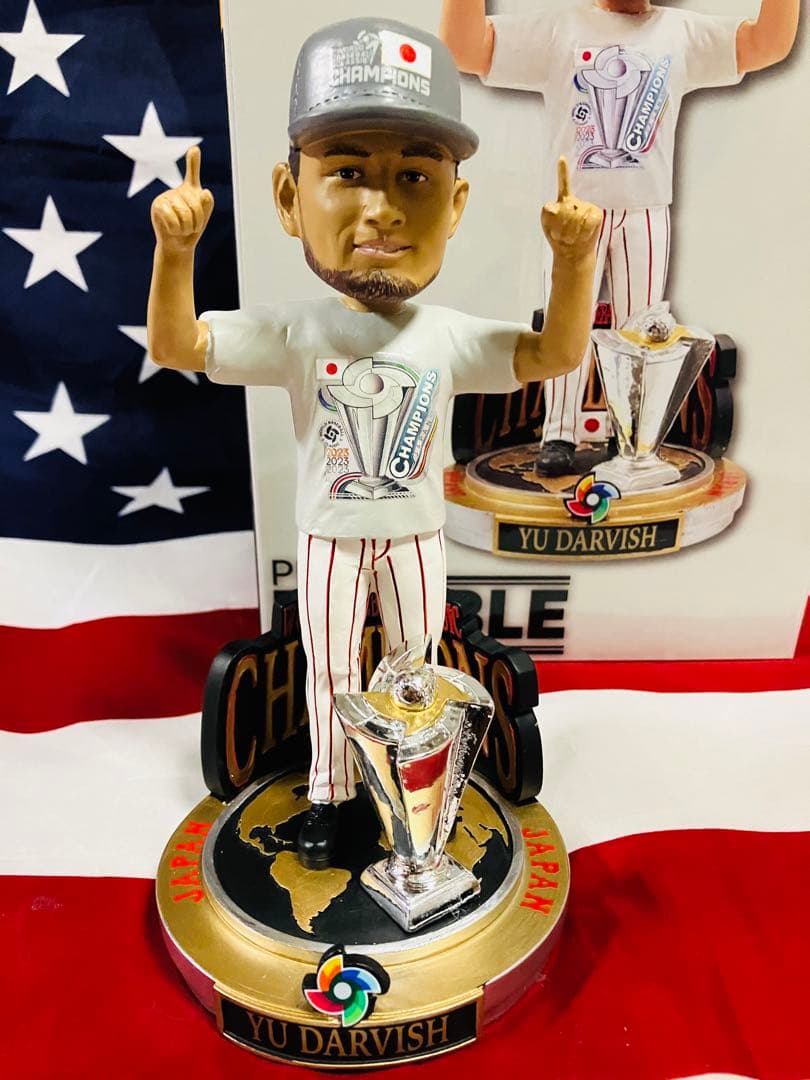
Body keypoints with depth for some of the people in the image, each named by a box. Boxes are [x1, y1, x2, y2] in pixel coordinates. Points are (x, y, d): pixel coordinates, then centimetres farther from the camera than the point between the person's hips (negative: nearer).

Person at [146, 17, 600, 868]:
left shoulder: (451, 336, -11)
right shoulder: (296, 330, -15)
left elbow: (556, 354, -11)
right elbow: (175, 346, -17)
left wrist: (573, 259, -26)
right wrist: (175, 249, -33)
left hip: (415, 535, 2)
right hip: (330, 536, -1)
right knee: (331, 674, 14)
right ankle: (328, 793, 36)